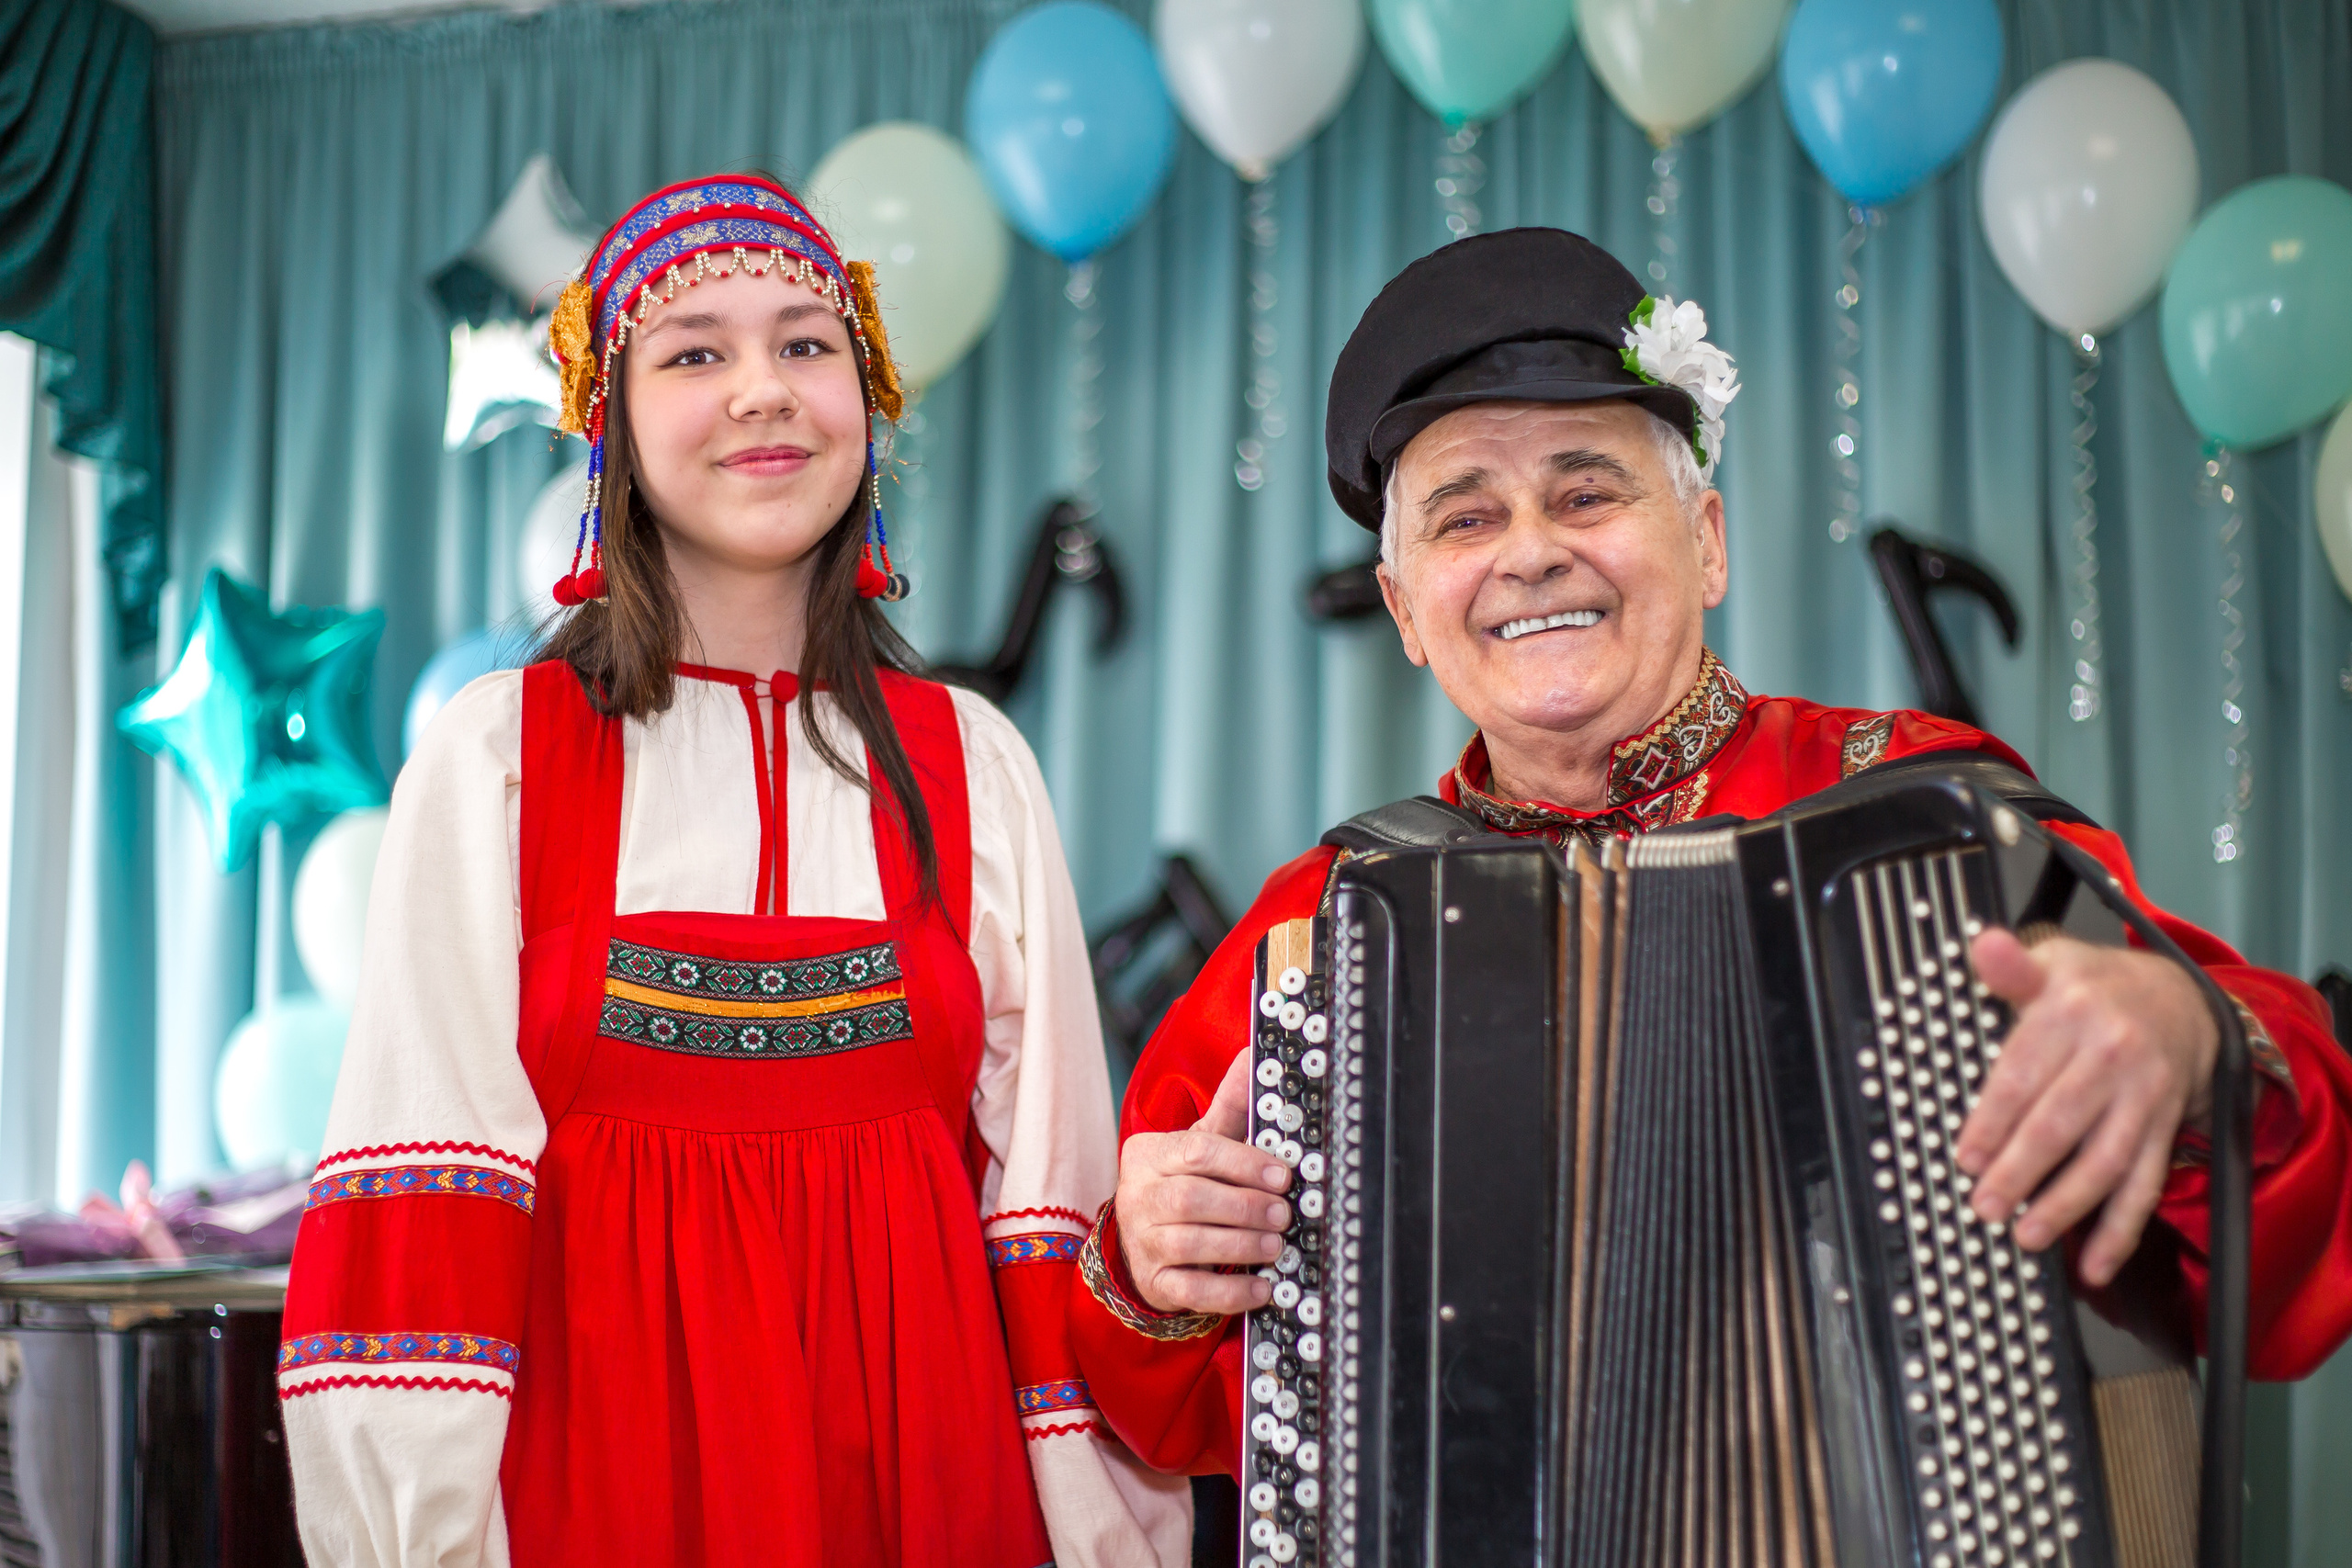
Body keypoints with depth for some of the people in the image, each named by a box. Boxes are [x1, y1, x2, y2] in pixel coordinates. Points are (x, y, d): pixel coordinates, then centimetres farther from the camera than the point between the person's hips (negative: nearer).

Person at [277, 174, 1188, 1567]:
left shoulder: (974, 770, 3)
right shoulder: (495, 760, -3)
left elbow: (1047, 1185, 2)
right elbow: (416, 1215, -8)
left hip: (917, 1453, 2)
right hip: (598, 1455, -2)